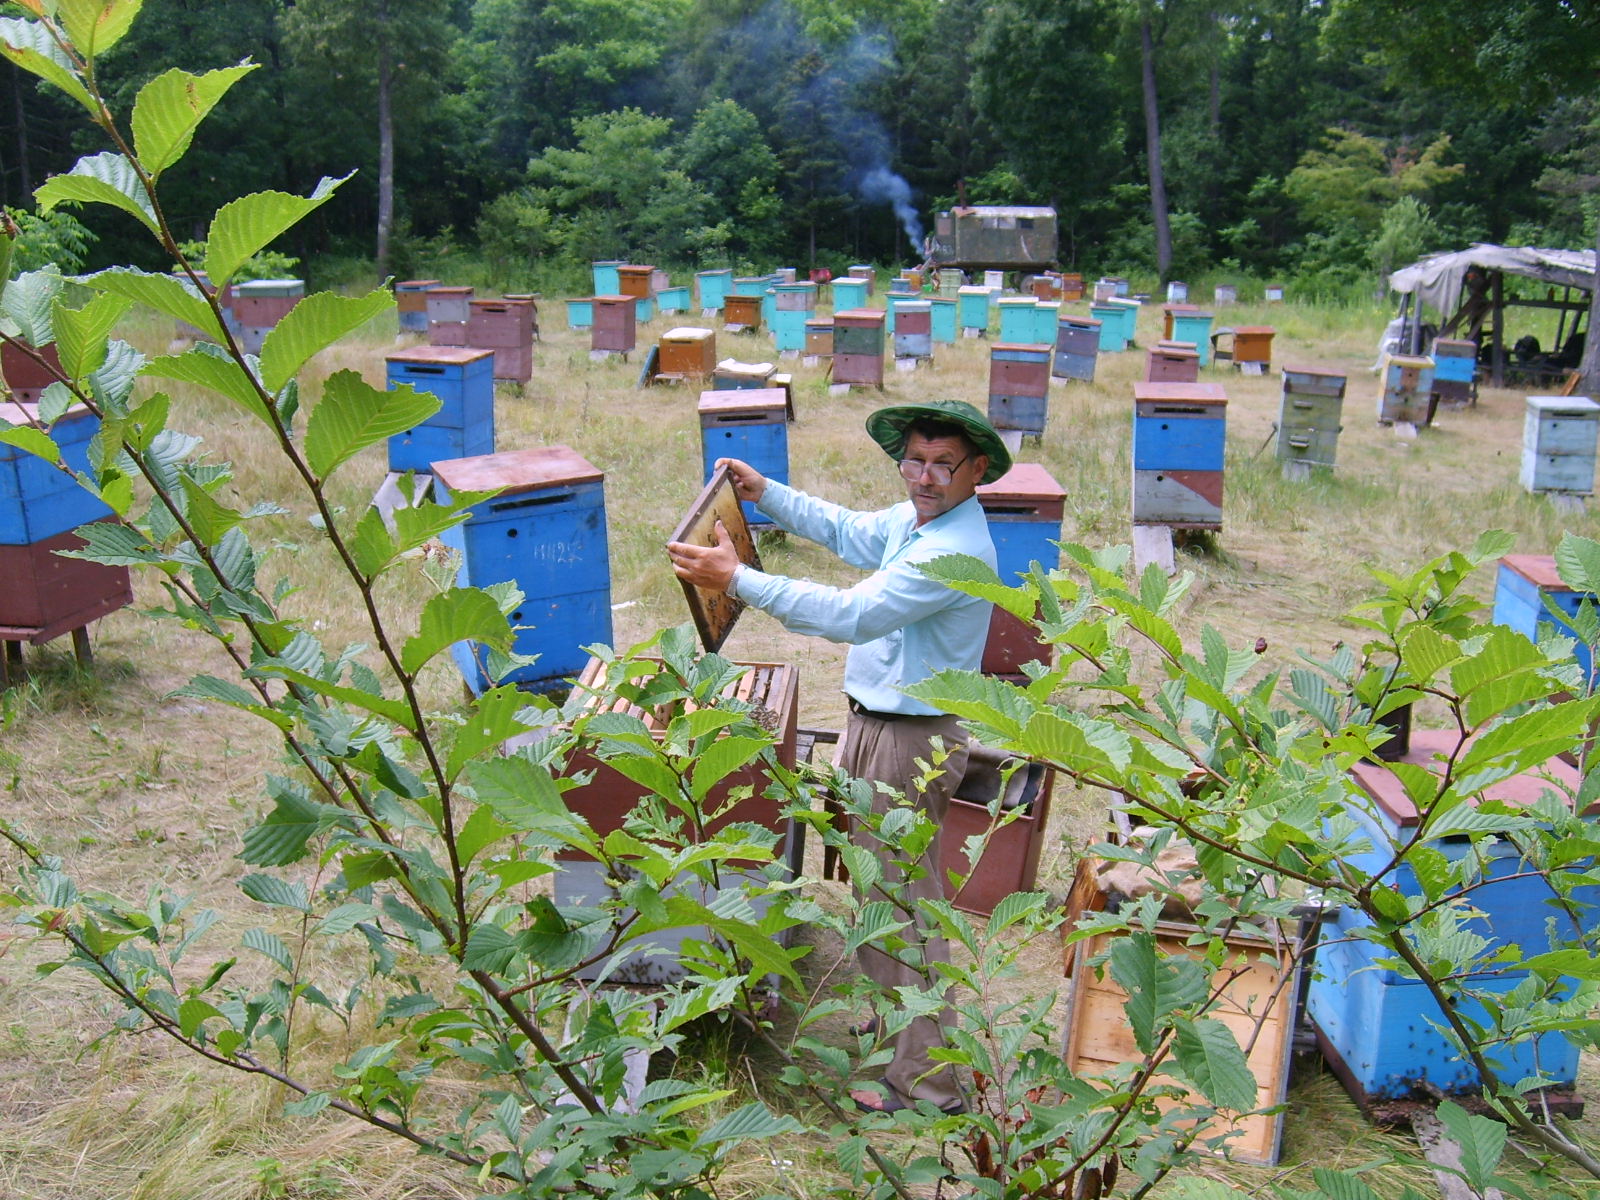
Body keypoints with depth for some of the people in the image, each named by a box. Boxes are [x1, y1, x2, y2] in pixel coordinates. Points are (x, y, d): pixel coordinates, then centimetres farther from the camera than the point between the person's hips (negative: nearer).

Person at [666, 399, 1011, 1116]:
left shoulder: (954, 551, -26)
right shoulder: (916, 518, 5)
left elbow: (854, 615, -32)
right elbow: (848, 530, 24)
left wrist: (739, 580, -31)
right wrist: (764, 493, 19)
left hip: (909, 744, -10)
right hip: (876, 725, 11)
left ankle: (925, 1082, 14)